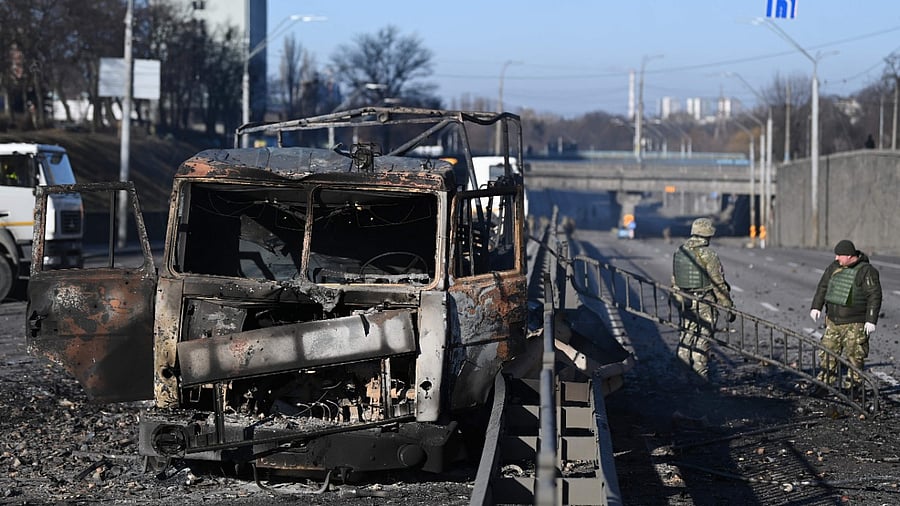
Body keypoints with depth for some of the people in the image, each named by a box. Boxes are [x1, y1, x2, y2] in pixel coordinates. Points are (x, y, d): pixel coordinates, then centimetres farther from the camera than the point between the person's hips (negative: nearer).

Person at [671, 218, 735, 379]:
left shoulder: (679, 252, 4)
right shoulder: (708, 255, -16)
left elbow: (675, 281, 12)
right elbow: (719, 284, -14)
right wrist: (729, 307, -7)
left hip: (685, 303, 6)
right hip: (705, 305, -6)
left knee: (686, 337, 15)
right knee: (702, 340, 1)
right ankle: (700, 376, 3)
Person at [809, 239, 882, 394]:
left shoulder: (866, 271, -12)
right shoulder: (834, 267, 7)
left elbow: (875, 296, -13)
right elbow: (823, 287, 16)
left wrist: (871, 320, -17)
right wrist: (816, 306, 5)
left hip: (854, 324, -6)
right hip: (833, 321, 6)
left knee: (854, 356, -3)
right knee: (827, 352, 8)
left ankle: (852, 386, 6)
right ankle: (825, 383, 16)